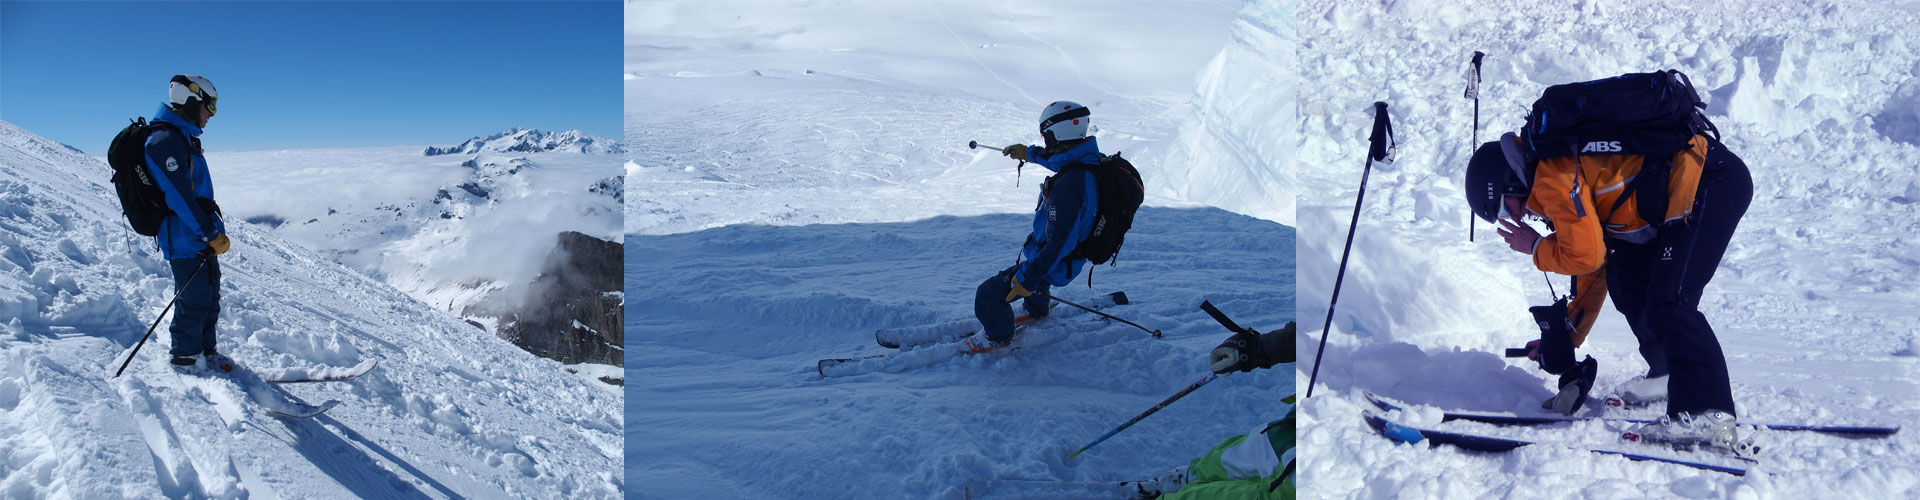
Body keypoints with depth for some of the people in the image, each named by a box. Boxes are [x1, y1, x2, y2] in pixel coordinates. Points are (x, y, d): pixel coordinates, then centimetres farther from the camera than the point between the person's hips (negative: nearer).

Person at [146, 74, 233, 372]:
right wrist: (211, 234, -21)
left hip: (201, 237, 10)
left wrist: (212, 229, 20)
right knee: (195, 301, -2)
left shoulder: (183, 138, 16)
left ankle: (205, 352, 27)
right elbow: (178, 196, -22)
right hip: (185, 239, -10)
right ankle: (186, 359, 11)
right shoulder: (165, 140, -17)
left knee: (210, 297, 16)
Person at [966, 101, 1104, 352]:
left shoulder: (1069, 185, -37)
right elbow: (1059, 159, 18)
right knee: (1031, 262, 42)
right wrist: (1029, 152, 32)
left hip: (1055, 265, -10)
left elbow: (1060, 242, -35)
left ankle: (998, 337, 23)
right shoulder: (1089, 160, -8)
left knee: (988, 295, -3)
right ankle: (1036, 309, 63)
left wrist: (1028, 279, -29)